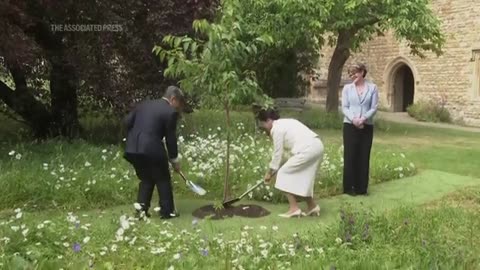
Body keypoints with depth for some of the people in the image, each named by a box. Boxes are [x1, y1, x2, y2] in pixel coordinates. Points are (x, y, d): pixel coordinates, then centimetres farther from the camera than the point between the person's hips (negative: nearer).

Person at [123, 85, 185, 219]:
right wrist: (174, 159, 8)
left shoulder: (144, 104, 16)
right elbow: (170, 138, -2)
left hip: (132, 149, 6)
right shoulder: (170, 112, -4)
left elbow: (127, 121, 12)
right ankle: (167, 211, 15)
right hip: (152, 149, -6)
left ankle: (141, 209, 17)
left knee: (146, 179, 21)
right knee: (163, 180, 11)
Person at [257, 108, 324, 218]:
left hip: (307, 150, -10)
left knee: (284, 174, 2)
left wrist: (270, 172, 11)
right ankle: (312, 206, 25)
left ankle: (294, 208, -1)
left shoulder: (276, 128, -3)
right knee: (303, 177, 21)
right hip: (317, 146, 10)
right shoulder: (286, 122, 25)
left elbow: (277, 153, -1)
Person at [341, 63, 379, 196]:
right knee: (350, 156, 0)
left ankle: (362, 187, 13)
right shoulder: (347, 88, 5)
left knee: (364, 157, 4)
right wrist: (353, 119, -18)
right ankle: (349, 187, 7)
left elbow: (374, 108, -2)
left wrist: (363, 119, -18)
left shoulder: (372, 88, 3)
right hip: (350, 126, 0)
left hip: (367, 127, 0)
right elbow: (344, 107, -1)